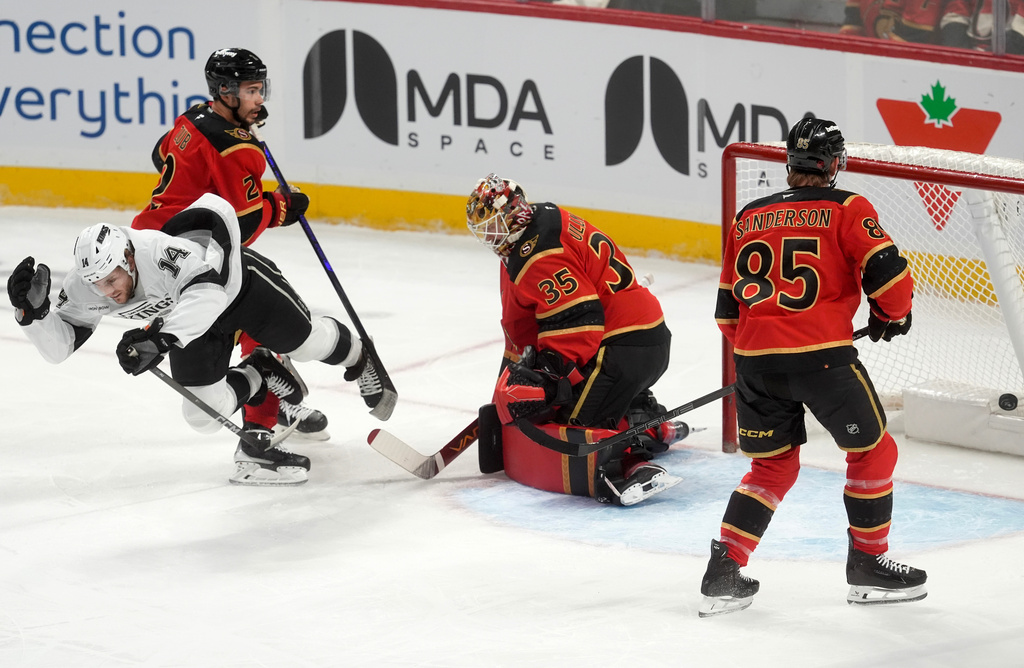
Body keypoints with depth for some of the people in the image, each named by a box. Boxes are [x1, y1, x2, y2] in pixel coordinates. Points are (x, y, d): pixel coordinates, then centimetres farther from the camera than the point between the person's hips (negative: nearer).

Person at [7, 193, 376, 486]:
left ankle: (359, 358, 45)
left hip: (240, 282, -5)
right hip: (193, 319, 5)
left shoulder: (162, 250, -46)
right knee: (205, 412, -5)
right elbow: (58, 346, -18)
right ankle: (262, 373, 24)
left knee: (308, 342, 9)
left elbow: (208, 288, -60)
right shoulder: (83, 287, -26)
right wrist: (33, 309, -38)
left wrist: (163, 337, -69)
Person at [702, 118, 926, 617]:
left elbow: (728, 308, 19)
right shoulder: (845, 209, 1)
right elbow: (886, 270, -9)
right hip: (822, 356, -5)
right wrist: (893, 315, 11)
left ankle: (723, 571, 9)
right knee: (872, 451, 15)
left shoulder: (747, 218, 16)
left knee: (773, 464, 19)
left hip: (756, 360, 5)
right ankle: (868, 564, 19)